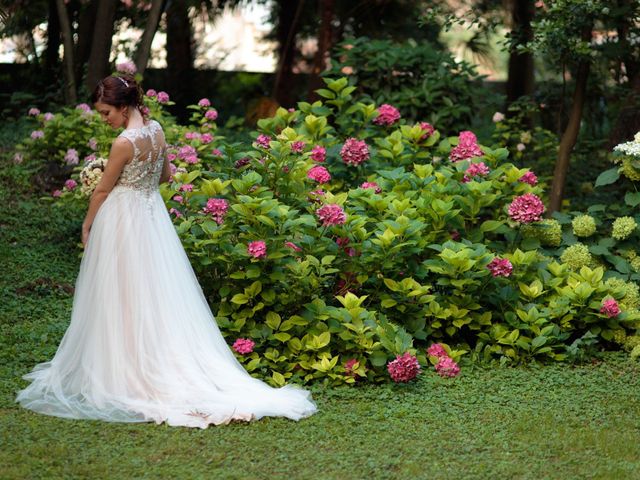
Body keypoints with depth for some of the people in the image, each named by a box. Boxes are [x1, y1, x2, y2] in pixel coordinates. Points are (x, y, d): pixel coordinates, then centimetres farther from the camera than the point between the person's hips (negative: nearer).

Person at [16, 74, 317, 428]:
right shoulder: (156, 130, 2)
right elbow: (164, 175, 16)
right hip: (152, 215, 8)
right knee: (158, 296, 13)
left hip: (123, 220, -8)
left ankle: (122, 370, 8)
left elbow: (103, 190, -10)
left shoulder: (125, 142, -21)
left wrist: (87, 226, 2)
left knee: (122, 298, 1)